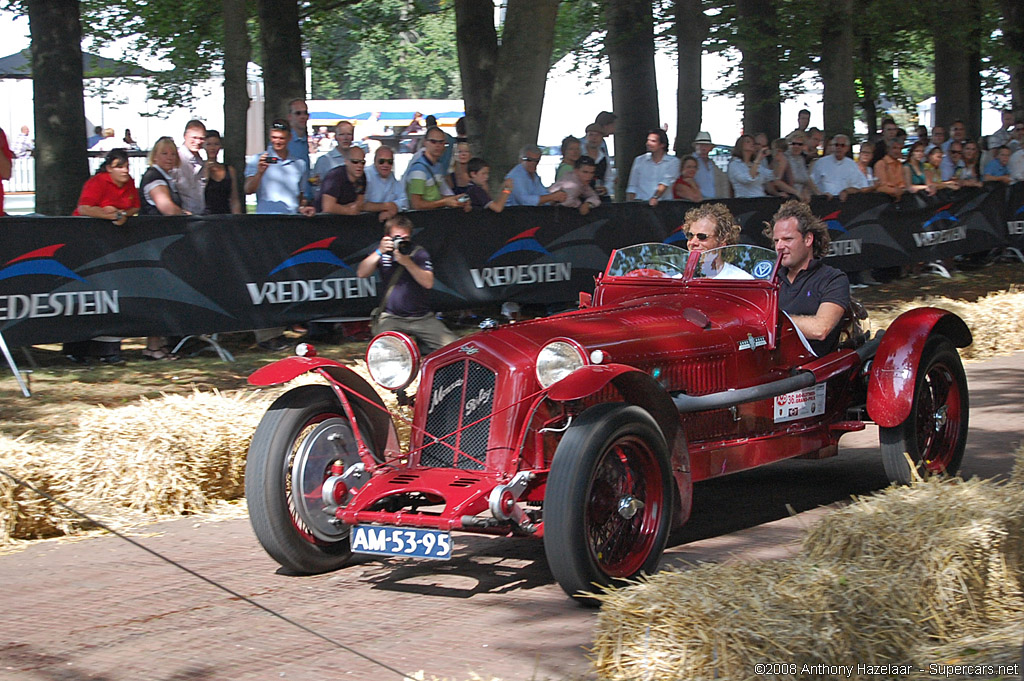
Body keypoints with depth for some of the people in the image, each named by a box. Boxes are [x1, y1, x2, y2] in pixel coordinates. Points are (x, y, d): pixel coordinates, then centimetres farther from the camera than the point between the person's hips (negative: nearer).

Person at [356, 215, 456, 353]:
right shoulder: (383, 253, 6)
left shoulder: (419, 253, 2)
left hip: (422, 317, 1)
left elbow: (428, 283, -12)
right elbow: (362, 273, -9)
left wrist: (407, 262, -24)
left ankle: (421, 343, 16)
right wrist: (379, 252, -20)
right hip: (391, 318, 0)